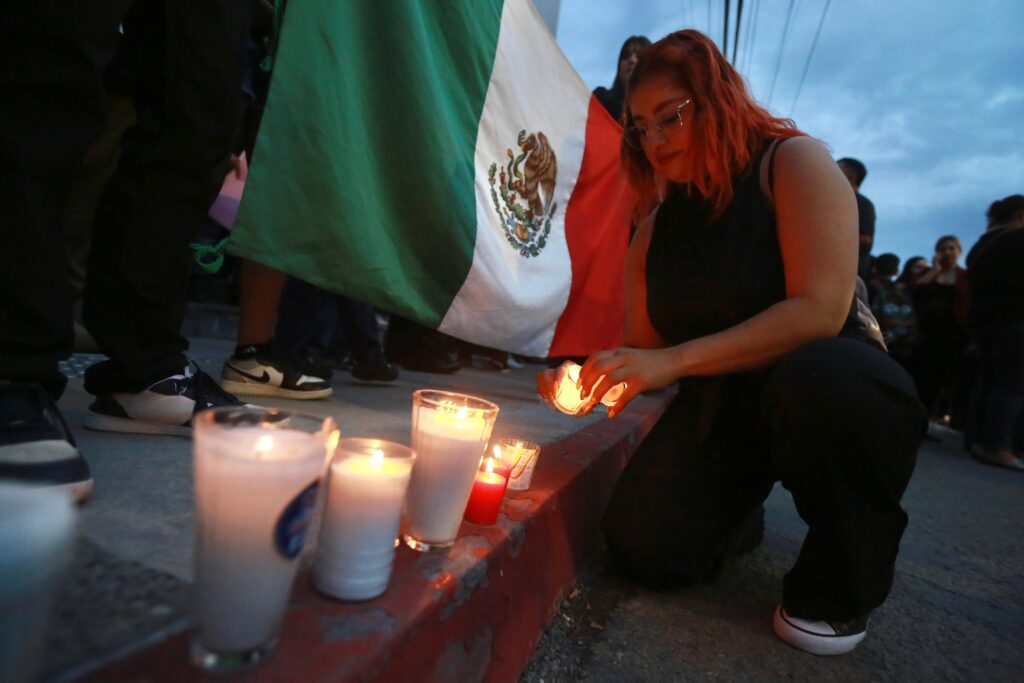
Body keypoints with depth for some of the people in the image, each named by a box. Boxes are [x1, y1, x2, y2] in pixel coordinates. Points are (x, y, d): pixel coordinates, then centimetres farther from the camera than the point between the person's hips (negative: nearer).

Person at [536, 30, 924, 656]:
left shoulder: (793, 163, -11)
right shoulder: (657, 227, 5)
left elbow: (819, 311, -24)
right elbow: (644, 351, 4)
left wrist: (677, 361, -30)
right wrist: (588, 380, -17)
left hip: (828, 388, -4)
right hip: (722, 404, 5)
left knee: (816, 379, -40)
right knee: (645, 547, -12)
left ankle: (841, 586, -9)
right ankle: (740, 510, 25)